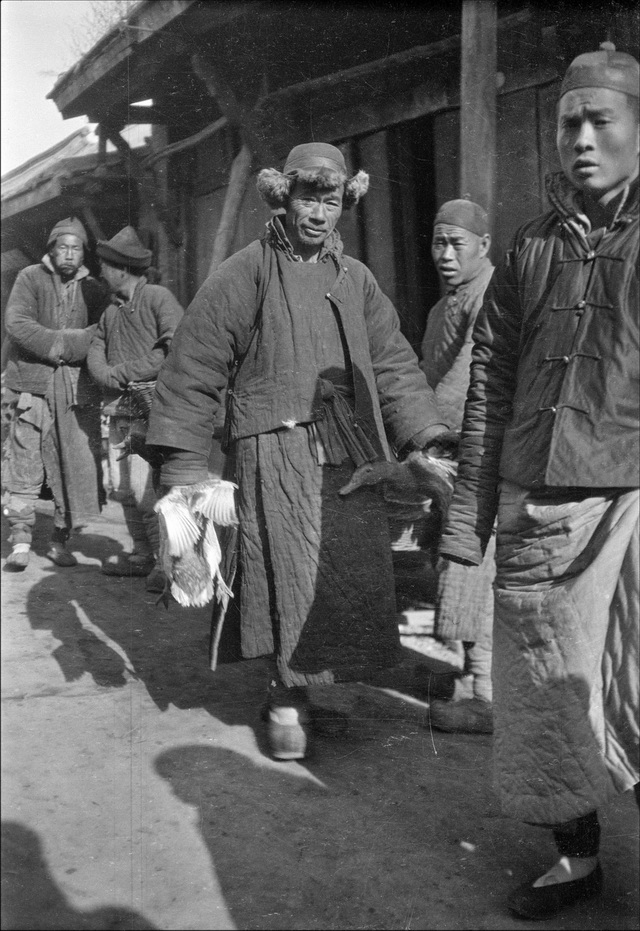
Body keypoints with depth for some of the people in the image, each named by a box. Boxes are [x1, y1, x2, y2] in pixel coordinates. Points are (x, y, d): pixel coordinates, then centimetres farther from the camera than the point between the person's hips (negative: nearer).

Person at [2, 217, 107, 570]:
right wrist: (66, 343, -15)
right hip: (31, 384, -2)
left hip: (77, 388, 3)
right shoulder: (30, 278, 3)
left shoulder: (92, 289, 11)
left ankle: (60, 540, 13)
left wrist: (64, 345, -13)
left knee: (77, 464, 1)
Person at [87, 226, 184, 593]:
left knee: (142, 486, -14)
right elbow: (95, 354, 14)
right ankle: (143, 555, 20)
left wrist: (126, 371, -15)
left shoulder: (158, 297, -5)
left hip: (151, 407, -8)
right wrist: (110, 377, -9)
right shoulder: (111, 310, 19)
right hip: (119, 411, 8)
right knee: (127, 489, 10)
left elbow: (176, 346, -18)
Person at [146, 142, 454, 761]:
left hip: (351, 452, 5)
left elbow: (393, 363, 15)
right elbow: (192, 372, -2)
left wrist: (427, 434, 2)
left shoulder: (356, 278, 15)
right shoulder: (243, 275, 0)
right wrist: (183, 467, -6)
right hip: (275, 450, -5)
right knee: (292, 575, -7)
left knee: (353, 578, 4)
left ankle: (304, 680, 24)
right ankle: (287, 695, 14)